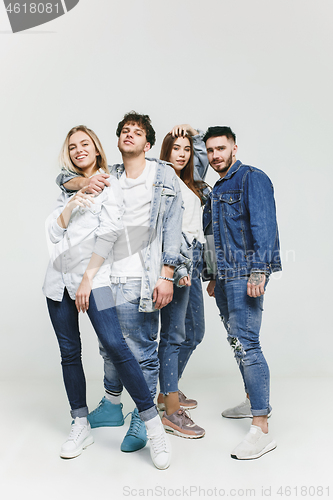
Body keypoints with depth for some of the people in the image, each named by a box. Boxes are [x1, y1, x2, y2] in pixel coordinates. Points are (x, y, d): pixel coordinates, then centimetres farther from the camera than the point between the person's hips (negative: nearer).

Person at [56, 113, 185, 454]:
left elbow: (172, 228, -2)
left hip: (140, 280, -4)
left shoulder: (164, 176, 3)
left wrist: (167, 275, -10)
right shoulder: (107, 177, 15)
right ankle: (111, 407, 37)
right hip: (107, 277, 5)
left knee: (142, 352, 2)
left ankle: (142, 420, 18)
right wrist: (83, 182, -8)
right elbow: (63, 178, 15)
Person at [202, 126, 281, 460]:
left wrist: (258, 271, -24)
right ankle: (254, 399, 32)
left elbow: (264, 226, -16)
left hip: (245, 274, -9)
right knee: (237, 341, 15)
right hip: (224, 276, 9)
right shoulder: (216, 191, 20)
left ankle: (261, 429, -10)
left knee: (245, 343, -14)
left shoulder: (252, 178, -6)